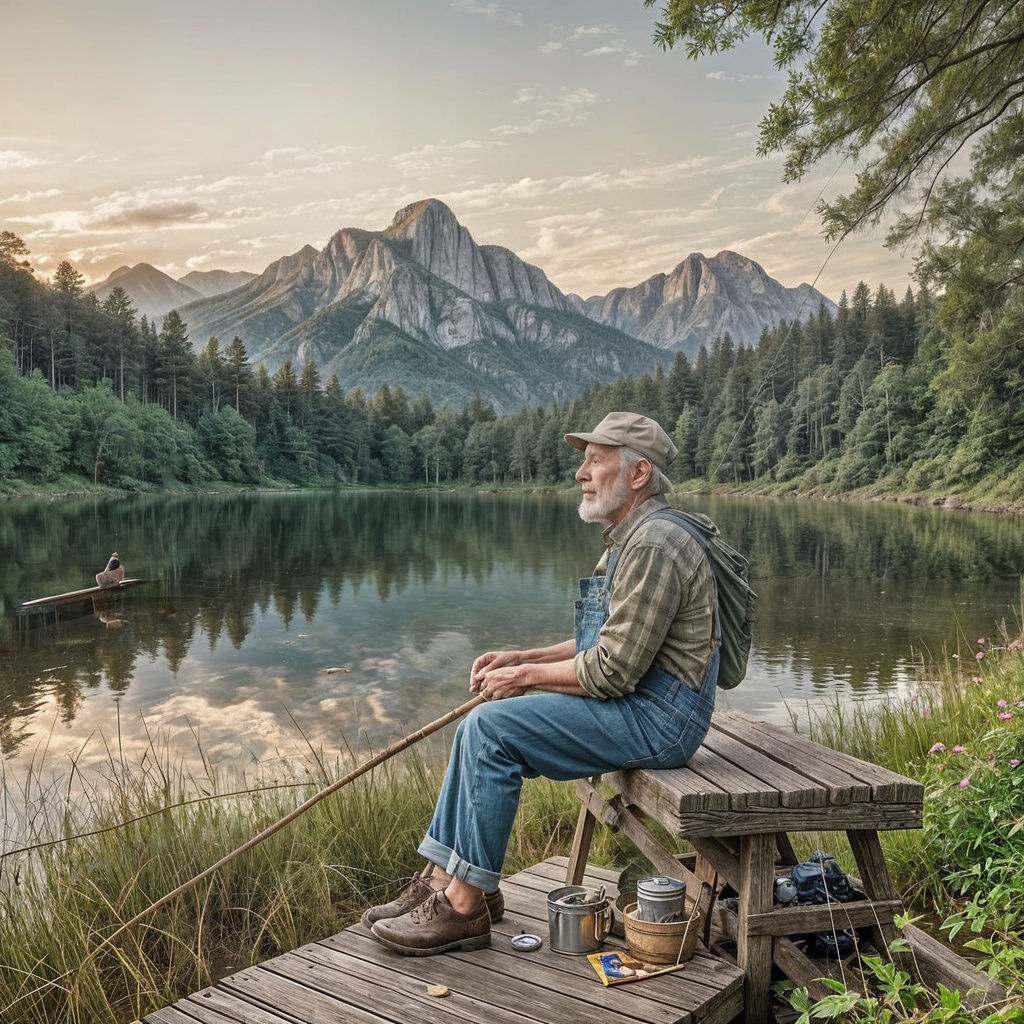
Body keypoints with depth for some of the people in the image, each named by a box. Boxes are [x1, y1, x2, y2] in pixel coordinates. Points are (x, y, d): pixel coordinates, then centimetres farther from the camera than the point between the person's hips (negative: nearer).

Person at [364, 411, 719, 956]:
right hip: (636, 706, 10)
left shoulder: (654, 545, -19)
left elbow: (614, 670, -23)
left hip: (656, 718, -10)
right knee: (482, 724, 5)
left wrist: (527, 676, -10)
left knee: (493, 728, -18)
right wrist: (520, 657, 8)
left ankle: (466, 908, -8)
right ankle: (445, 879, 9)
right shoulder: (629, 537, 15)